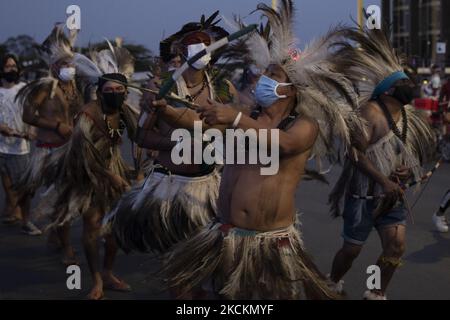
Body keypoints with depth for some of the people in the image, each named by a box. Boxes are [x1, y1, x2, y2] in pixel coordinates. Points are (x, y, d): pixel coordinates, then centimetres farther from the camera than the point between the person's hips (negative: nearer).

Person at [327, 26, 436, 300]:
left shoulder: (409, 117, 7)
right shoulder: (371, 112, -16)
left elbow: (411, 153, 20)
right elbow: (355, 154, -22)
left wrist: (408, 171, -3)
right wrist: (384, 181, -25)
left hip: (393, 196, 6)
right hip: (364, 195, -6)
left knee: (396, 247, -3)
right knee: (352, 249, 5)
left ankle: (377, 295, 14)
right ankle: (333, 285, 32)